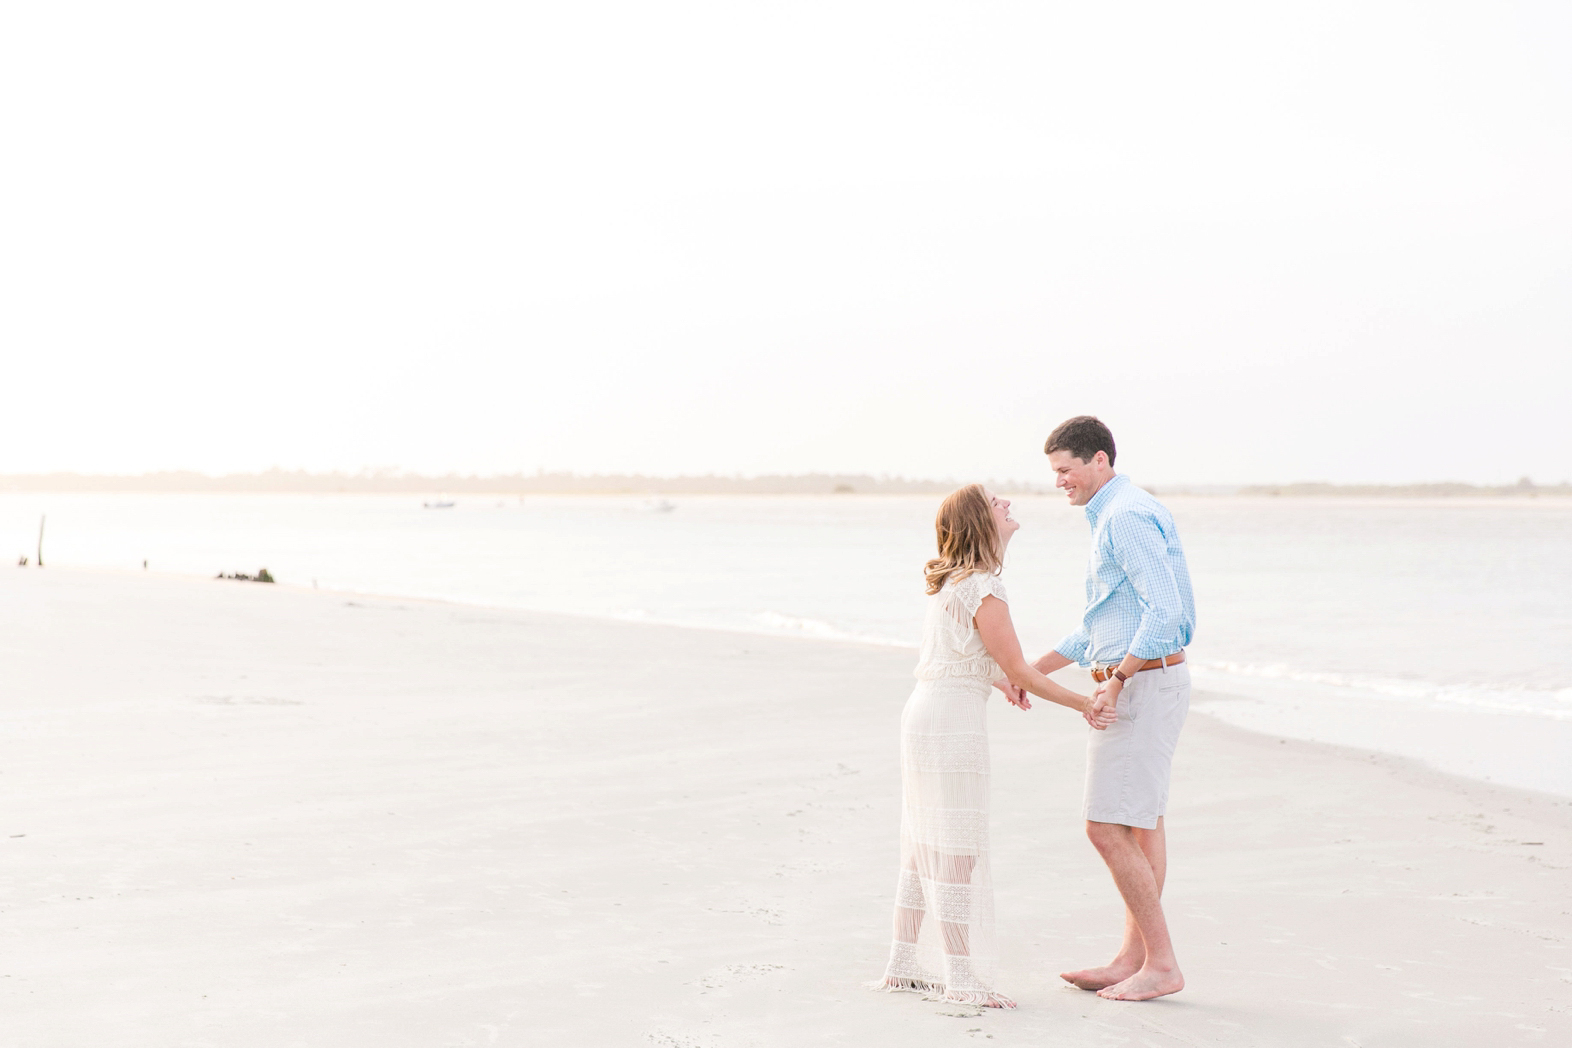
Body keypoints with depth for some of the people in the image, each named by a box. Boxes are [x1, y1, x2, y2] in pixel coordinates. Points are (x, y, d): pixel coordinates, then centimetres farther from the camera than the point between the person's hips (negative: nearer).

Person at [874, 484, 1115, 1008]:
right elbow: (1020, 671, -12)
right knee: (958, 849, -4)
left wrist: (999, 681, 35)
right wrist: (1084, 705, -4)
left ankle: (904, 964, 20)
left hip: (924, 710, 9)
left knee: (925, 843, 14)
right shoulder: (983, 588, -15)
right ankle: (962, 978, 1)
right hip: (955, 716, -9)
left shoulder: (952, 580, 13)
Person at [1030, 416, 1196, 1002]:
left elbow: (1165, 611, -25)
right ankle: (1133, 958, 17)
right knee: (1141, 825, 12)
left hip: (1141, 685, -11)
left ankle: (1161, 964, -3)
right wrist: (1034, 670, 19)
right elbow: (1104, 625, 23)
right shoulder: (1119, 516, 18)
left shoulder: (1125, 518, -16)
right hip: (1145, 684, 11)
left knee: (1108, 829, -9)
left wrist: (1114, 682, -21)